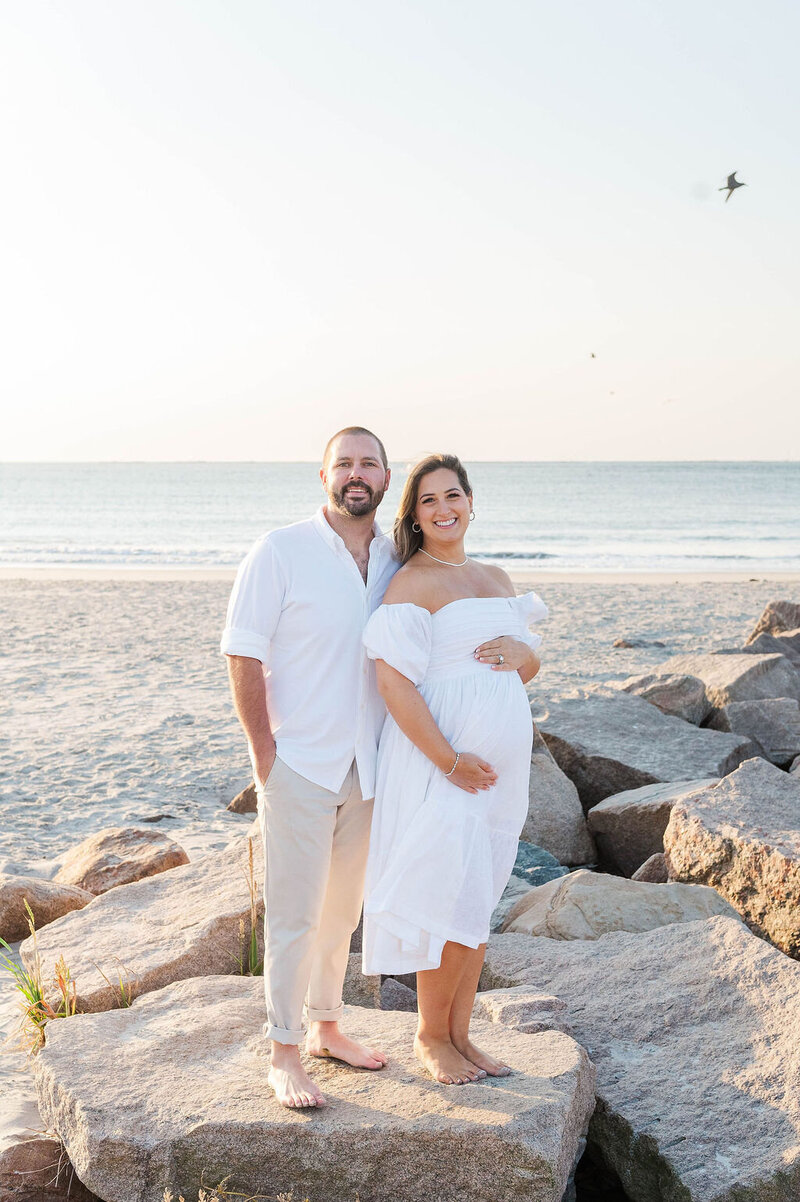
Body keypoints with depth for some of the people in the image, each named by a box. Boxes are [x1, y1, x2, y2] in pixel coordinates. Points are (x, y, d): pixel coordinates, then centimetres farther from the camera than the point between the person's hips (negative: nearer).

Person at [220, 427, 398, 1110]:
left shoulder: (396, 562, 6)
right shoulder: (282, 552, -10)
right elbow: (242, 655, -10)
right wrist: (264, 755, -12)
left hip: (366, 770, 5)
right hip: (299, 766, -5)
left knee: (342, 909, 16)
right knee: (294, 916, 0)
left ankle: (326, 1027, 33)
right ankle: (285, 1054, 13)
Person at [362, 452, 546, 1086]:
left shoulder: (497, 578, 15)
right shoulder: (411, 583, -9)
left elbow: (531, 668, 18)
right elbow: (394, 680, -17)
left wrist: (521, 651, -6)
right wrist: (449, 760, -20)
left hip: (501, 761, 7)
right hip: (438, 756, -7)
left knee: (479, 899, 12)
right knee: (452, 900, -4)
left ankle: (460, 1033, 24)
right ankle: (430, 1037, 15)